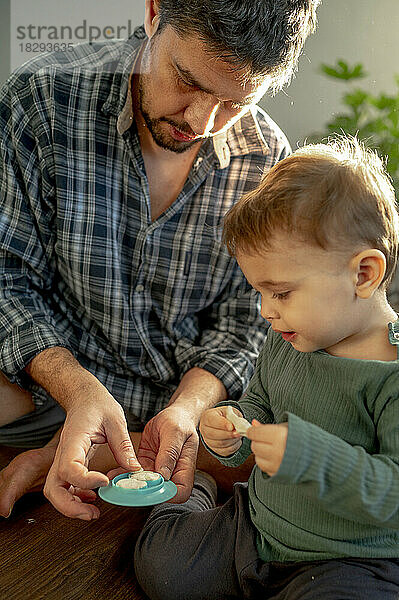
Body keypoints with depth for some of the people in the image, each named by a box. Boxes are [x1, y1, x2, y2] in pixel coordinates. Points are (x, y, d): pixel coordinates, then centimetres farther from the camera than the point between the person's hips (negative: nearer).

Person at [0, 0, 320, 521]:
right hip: (59, 376, -3)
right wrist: (78, 390, -30)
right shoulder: (43, 98, -15)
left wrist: (186, 409, -24)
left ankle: (53, 458, -11)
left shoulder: (267, 159, -8)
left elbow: (242, 319, -4)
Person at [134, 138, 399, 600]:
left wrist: (310, 457, -39)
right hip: (255, 526, 6)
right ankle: (191, 494, 32)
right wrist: (235, 428, -8)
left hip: (352, 563, -5)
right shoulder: (283, 342, -3)